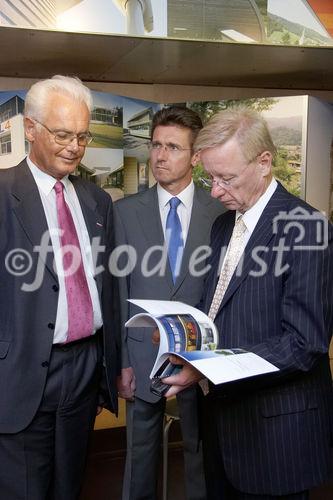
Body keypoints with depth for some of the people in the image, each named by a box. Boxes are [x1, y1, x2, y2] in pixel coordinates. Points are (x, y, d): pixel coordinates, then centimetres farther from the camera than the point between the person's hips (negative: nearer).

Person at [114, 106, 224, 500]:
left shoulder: (222, 213, -5)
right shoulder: (125, 211, -2)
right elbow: (117, 289, -2)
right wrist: (121, 360, -4)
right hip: (142, 352, 1)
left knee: (201, 446, 18)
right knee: (141, 448, 18)